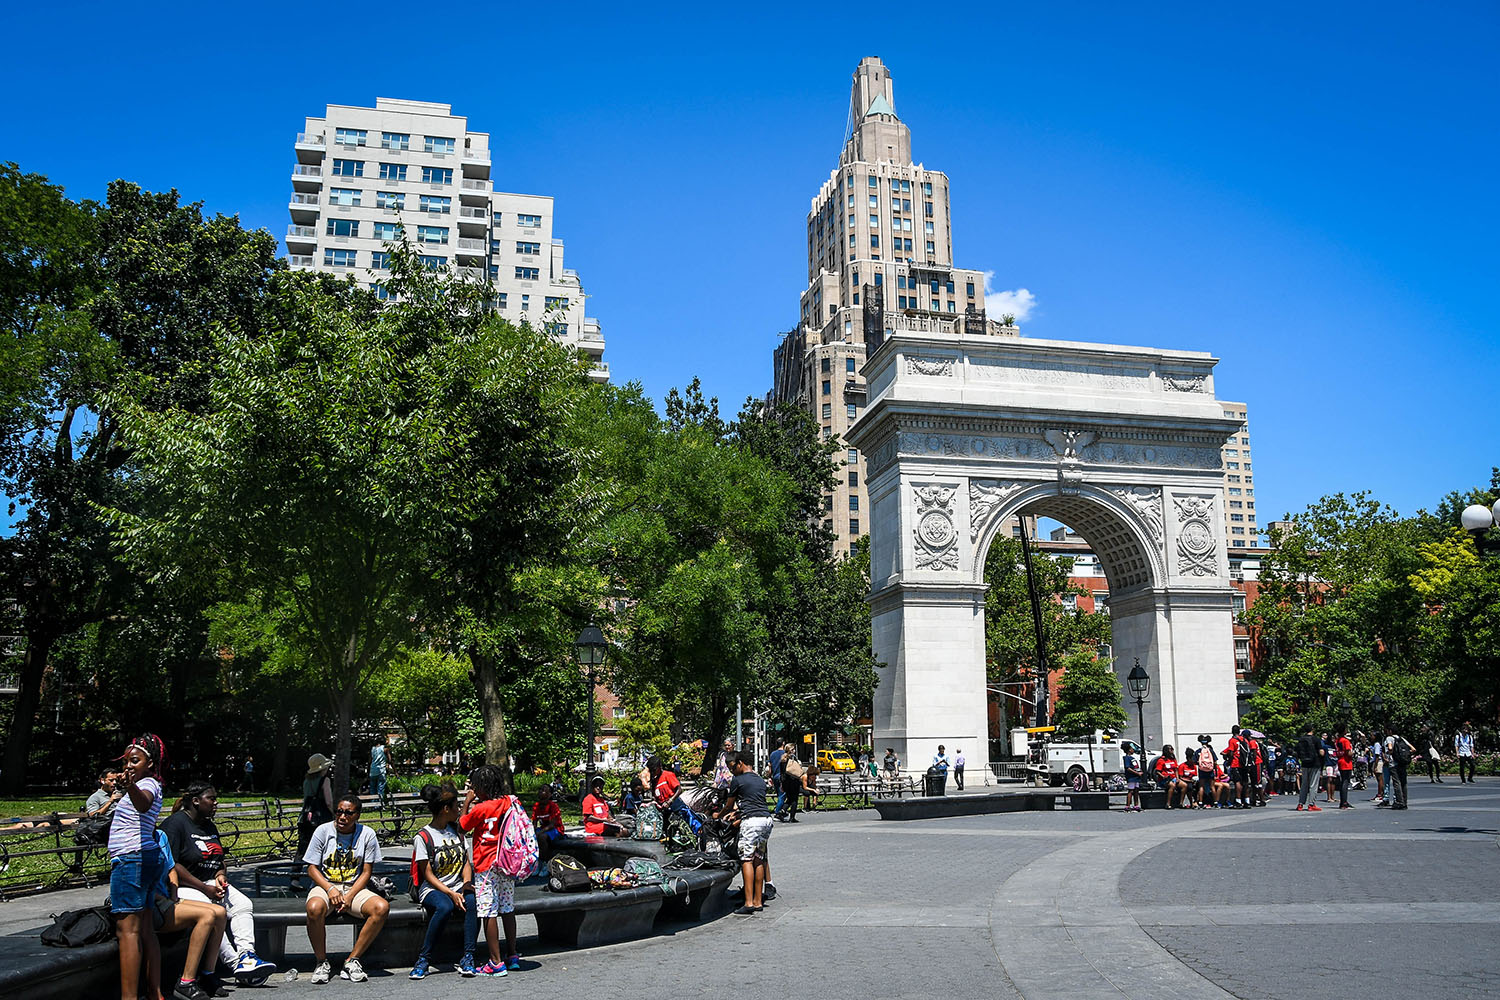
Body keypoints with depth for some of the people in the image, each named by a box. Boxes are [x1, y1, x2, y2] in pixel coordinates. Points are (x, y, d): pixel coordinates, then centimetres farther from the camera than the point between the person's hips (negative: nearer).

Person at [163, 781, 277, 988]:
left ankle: (246, 956, -27)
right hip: (183, 888, -8)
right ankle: (235, 963, -29)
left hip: (211, 884, 8)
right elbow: (170, 865, -17)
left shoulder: (210, 826, 19)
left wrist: (220, 875, 3)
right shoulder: (176, 823, -9)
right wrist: (205, 888, -18)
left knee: (244, 905, -15)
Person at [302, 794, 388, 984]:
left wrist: (350, 897, -15)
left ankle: (351, 961, -15)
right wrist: (330, 889, -18)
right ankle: (322, 962, -13)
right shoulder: (323, 831, -2)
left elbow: (366, 872, 1)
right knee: (314, 908, -37)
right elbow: (312, 868, -1)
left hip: (355, 888, 1)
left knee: (382, 907, -28)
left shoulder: (367, 834, -1)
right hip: (324, 885, -1)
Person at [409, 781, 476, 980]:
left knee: (472, 902, -30)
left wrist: (467, 884, -7)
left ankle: (468, 958, -26)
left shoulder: (456, 830, 12)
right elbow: (428, 874, -9)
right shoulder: (423, 837, -7)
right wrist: (450, 893, -20)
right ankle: (424, 959, -22)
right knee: (445, 907, -37)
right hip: (432, 889, -4)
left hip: (458, 886, 4)